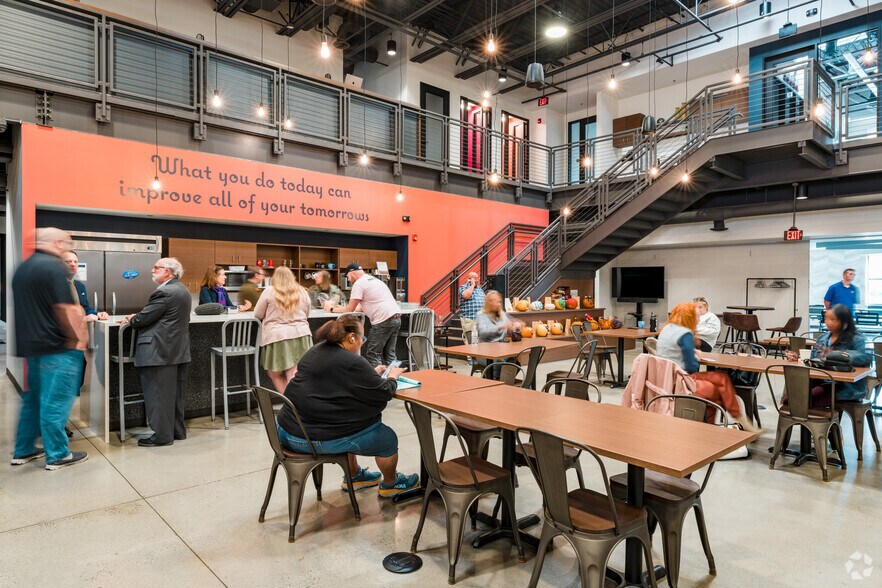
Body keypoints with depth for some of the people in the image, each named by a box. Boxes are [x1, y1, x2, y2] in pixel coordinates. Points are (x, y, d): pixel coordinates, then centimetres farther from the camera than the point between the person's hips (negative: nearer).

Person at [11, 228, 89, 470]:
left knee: (33, 399, 18)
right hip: (57, 346, -9)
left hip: (32, 344, 9)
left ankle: (23, 450, 26)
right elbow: (65, 308, -19)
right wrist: (79, 339, -10)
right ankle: (57, 455, 7)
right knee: (55, 402, -2)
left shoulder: (23, 268, 13)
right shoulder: (53, 266, -16)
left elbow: (31, 308, 19)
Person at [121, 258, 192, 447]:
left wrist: (131, 320, 4)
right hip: (178, 350, 9)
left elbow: (143, 319, -16)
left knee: (158, 395, 0)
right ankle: (178, 431, 23)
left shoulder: (164, 292, -18)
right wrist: (137, 317, 10)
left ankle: (162, 435, 8)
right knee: (175, 394, 15)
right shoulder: (182, 290, 13)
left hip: (160, 352, -9)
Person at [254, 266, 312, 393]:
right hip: (301, 334, 3)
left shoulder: (269, 291, 2)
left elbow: (258, 315, 8)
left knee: (275, 374, 7)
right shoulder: (302, 291, 11)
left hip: (277, 336, -3)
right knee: (295, 375, -1)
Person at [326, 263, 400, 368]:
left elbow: (350, 309, -1)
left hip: (384, 320, -9)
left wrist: (332, 309, 14)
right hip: (396, 317, 9)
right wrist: (340, 307, 28)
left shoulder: (359, 283, -3)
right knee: (389, 354, 11)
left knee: (373, 355, -1)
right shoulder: (373, 280, 25)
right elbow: (365, 306, 29)